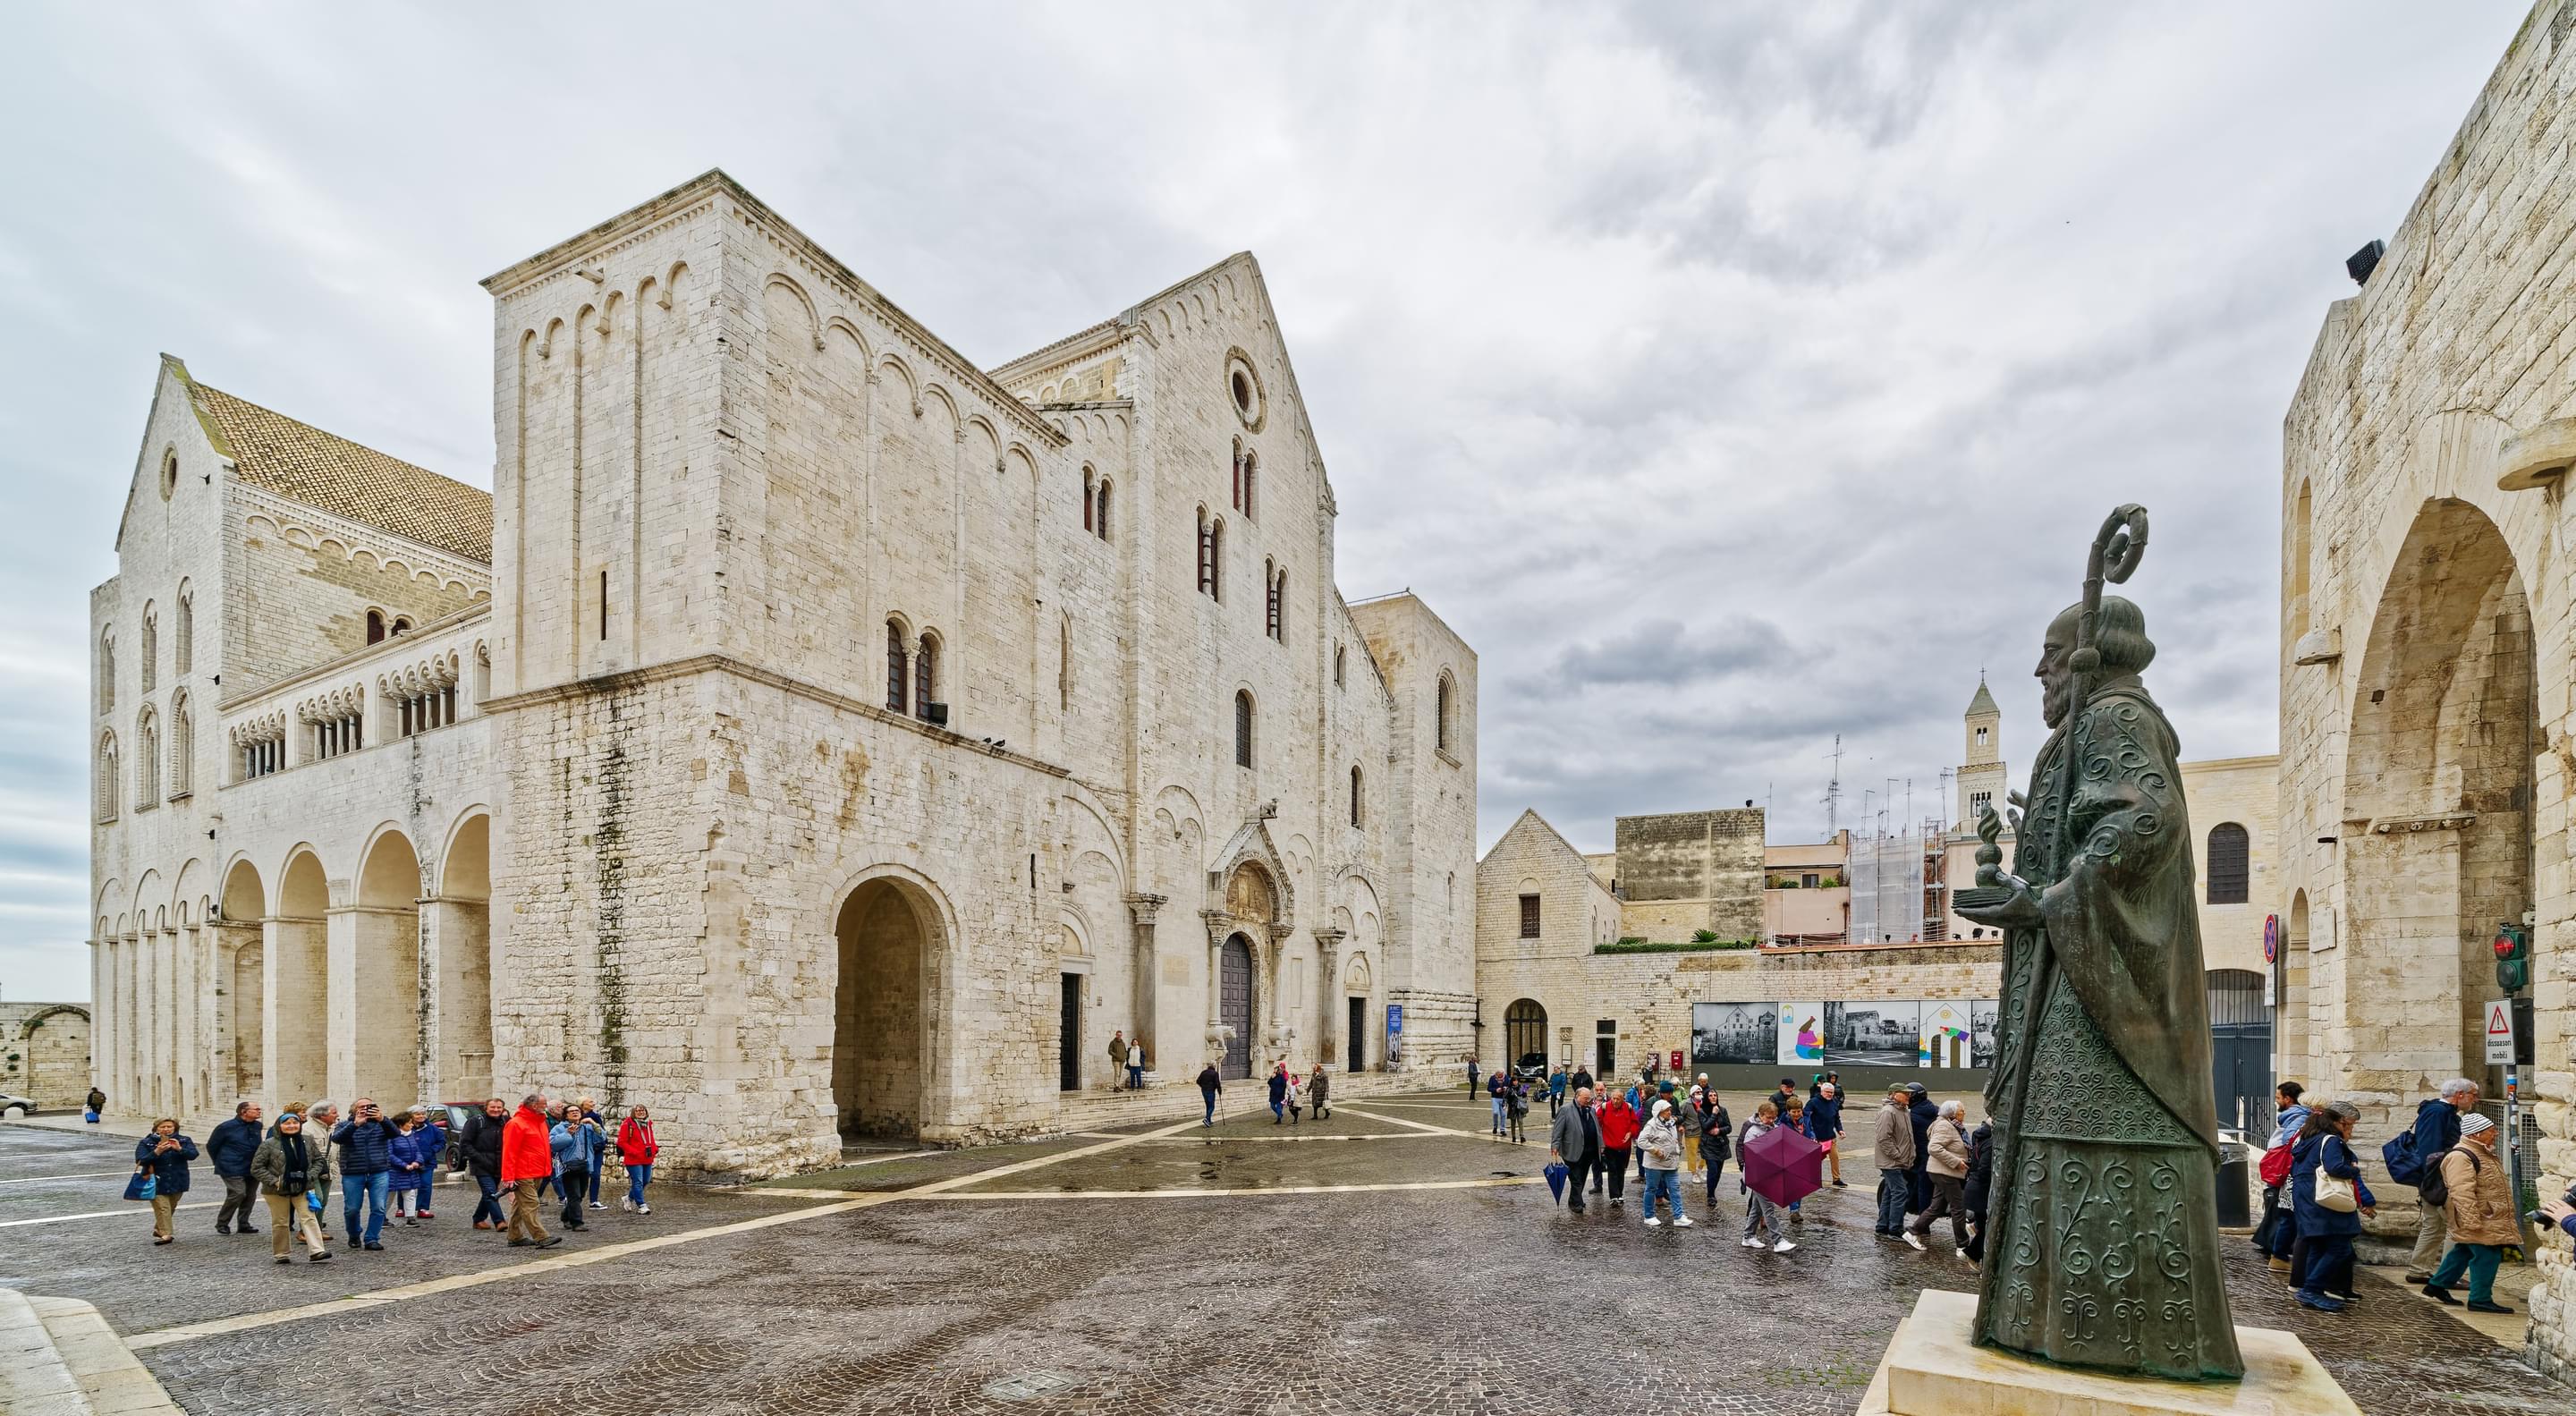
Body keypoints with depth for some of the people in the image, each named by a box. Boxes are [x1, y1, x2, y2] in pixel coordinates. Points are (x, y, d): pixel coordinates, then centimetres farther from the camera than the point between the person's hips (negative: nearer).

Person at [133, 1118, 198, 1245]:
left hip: (177, 1182, 3)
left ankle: (159, 1229, 35)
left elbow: (193, 1155, -12)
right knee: (162, 1208, -13)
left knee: (171, 1208, 14)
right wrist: (156, 1152, -29)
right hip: (157, 1183, -3)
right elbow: (140, 1161, -13)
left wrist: (179, 1149, -30)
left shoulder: (183, 1141, 0)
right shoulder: (146, 1143, -3)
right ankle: (166, 1234, -11)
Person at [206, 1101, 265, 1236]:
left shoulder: (257, 1126, 6)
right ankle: (222, 1224, 4)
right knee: (238, 1193, -15)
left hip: (252, 1169, 6)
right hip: (232, 1170, -6)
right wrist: (220, 1164, 9)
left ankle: (244, 1224, 19)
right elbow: (211, 1146, 3)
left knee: (250, 1196, 7)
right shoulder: (226, 1127, -10)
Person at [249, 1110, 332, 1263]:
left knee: (309, 1217, -8)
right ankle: (281, 1254, 23)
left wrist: (310, 1175, -5)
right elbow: (256, 1168, -4)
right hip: (277, 1190, -2)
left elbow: (318, 1160, 11)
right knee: (280, 1222, 8)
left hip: (302, 1188, 2)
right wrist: (274, 1182, -13)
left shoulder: (308, 1141, 2)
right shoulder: (269, 1144, -8)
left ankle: (316, 1251, -14)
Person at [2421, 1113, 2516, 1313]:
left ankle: (2437, 1287, 24)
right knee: (2486, 1257, -8)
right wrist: (2472, 1221, -28)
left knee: (2463, 1253, 15)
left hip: (2490, 1219, 11)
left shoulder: (2482, 1153, 16)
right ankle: (2481, 1299, 0)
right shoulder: (2460, 1156, -20)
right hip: (2479, 1220, -11)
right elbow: (2462, 1192, -25)